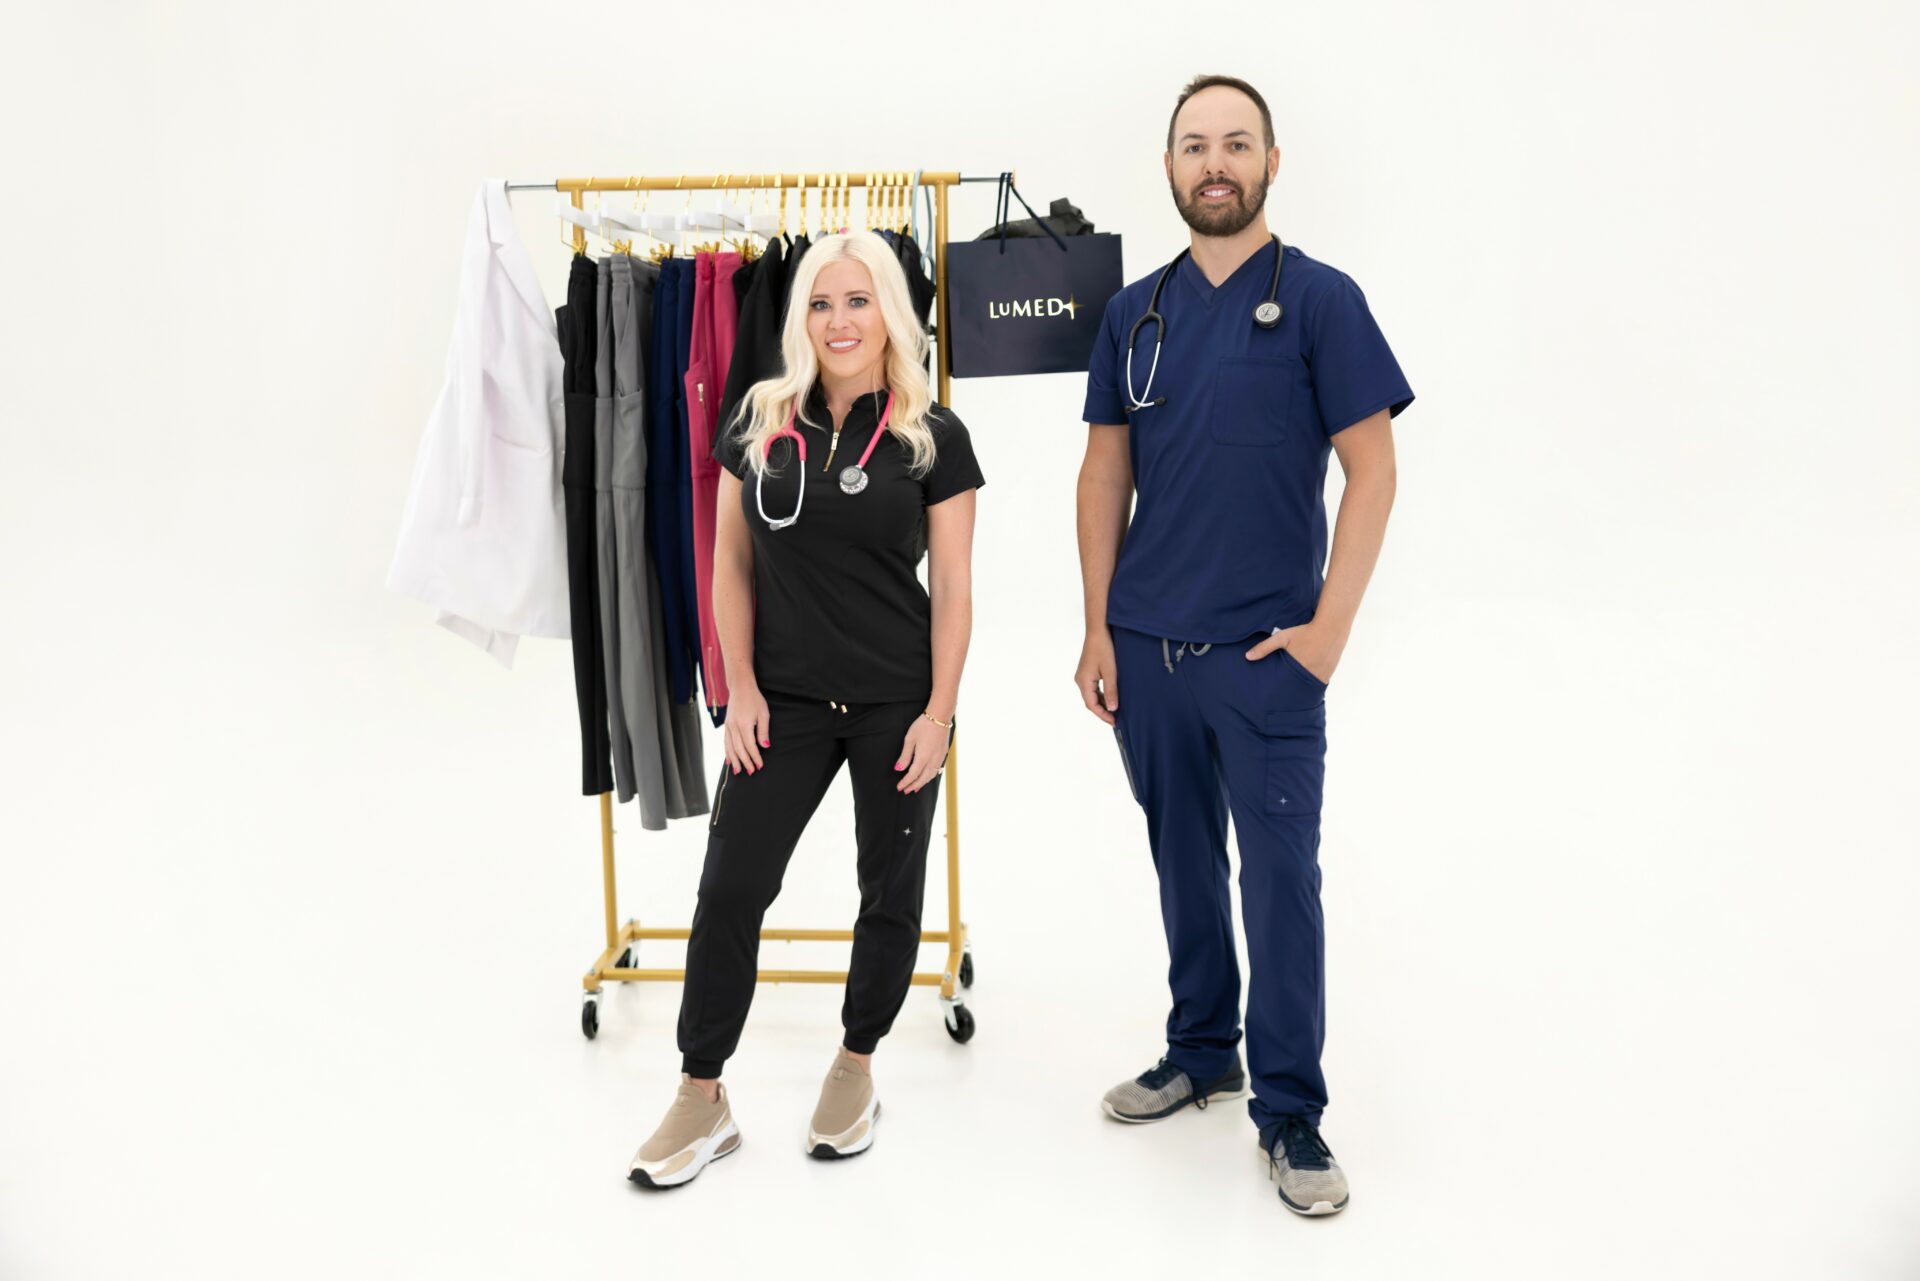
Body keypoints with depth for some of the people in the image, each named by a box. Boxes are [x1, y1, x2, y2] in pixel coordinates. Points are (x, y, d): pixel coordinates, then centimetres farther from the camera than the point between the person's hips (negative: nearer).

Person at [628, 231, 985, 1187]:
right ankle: (701, 1098, 15)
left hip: (897, 702, -1)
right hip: (785, 699, 2)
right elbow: (733, 563, 5)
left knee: (890, 890, 10)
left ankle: (856, 1063, 32)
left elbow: (952, 586, -3)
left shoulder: (934, 437, -4)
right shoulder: (759, 423, 2)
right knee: (730, 885, 0)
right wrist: (740, 686, -1)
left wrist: (939, 711, -8)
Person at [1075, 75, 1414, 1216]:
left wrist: (1329, 629, -12)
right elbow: (1106, 472, 11)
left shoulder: (1319, 298, -3)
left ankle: (1291, 1112, 13)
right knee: (1185, 865, 15)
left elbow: (1373, 470, -6)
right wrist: (1100, 629, 6)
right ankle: (1201, 1053, 32)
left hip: (1267, 653, -4)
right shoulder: (1135, 311, 9)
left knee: (1281, 879, 0)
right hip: (1148, 649, 4)